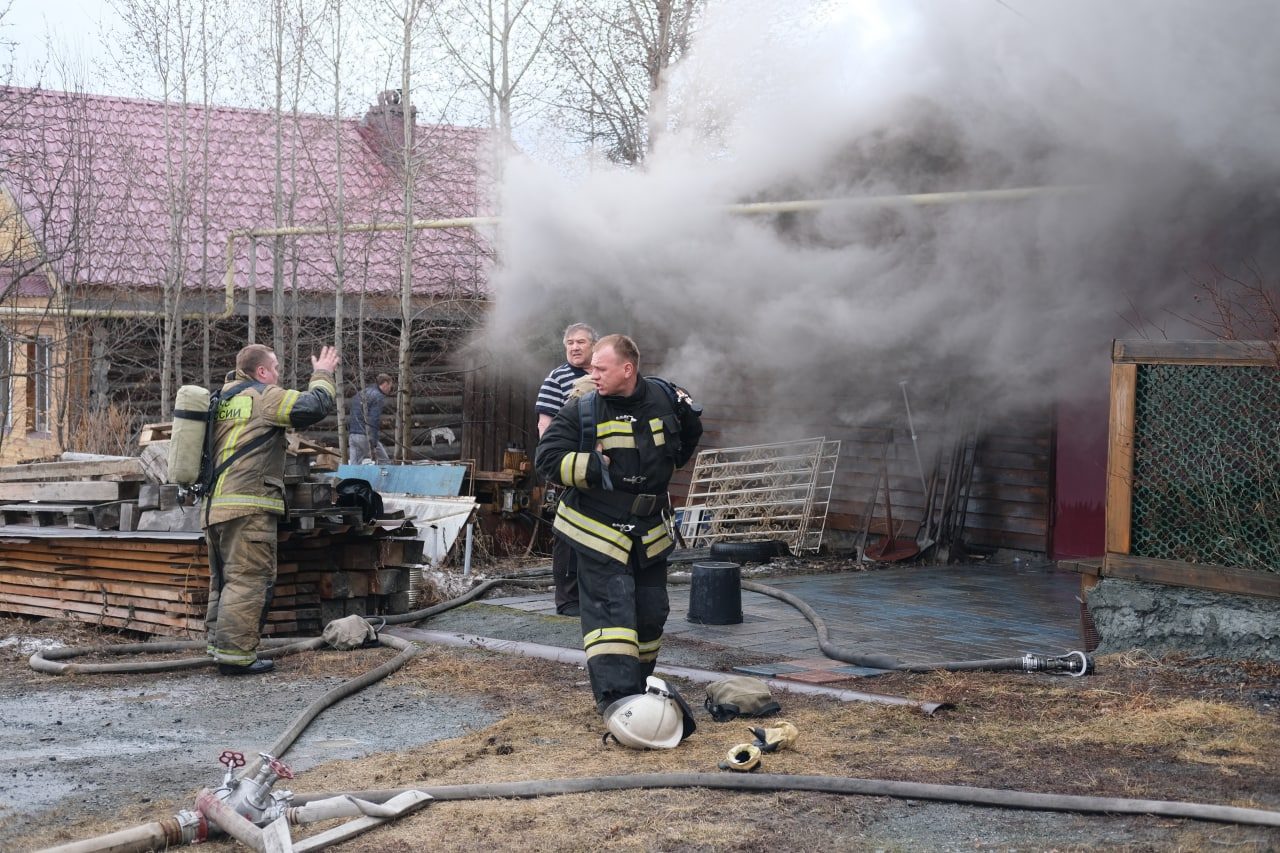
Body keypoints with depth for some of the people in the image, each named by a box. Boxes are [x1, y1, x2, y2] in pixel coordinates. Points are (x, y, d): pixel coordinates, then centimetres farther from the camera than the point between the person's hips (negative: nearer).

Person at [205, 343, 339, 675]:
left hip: (215, 505, 9)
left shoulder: (223, 399, 17)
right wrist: (322, 375, 6)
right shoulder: (264, 397, -6)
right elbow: (314, 405, -11)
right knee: (248, 580, -8)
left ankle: (219, 646, 21)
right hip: (248, 506, -9)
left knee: (224, 580, 17)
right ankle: (235, 654, -11)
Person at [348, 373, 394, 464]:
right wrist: (373, 446, -18)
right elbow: (373, 421, -15)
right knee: (384, 461, 6)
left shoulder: (360, 394, 20)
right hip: (365, 436, -7)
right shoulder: (378, 396, -6)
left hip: (352, 435, 8)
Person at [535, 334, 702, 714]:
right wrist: (593, 468, -20)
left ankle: (638, 684, 31)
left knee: (651, 612, 12)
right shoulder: (581, 411, -11)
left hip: (649, 532, 5)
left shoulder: (664, 399, -1)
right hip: (599, 530, -4)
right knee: (610, 609, -13)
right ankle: (615, 696, -17)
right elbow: (547, 458, -13)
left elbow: (687, 438, 19)